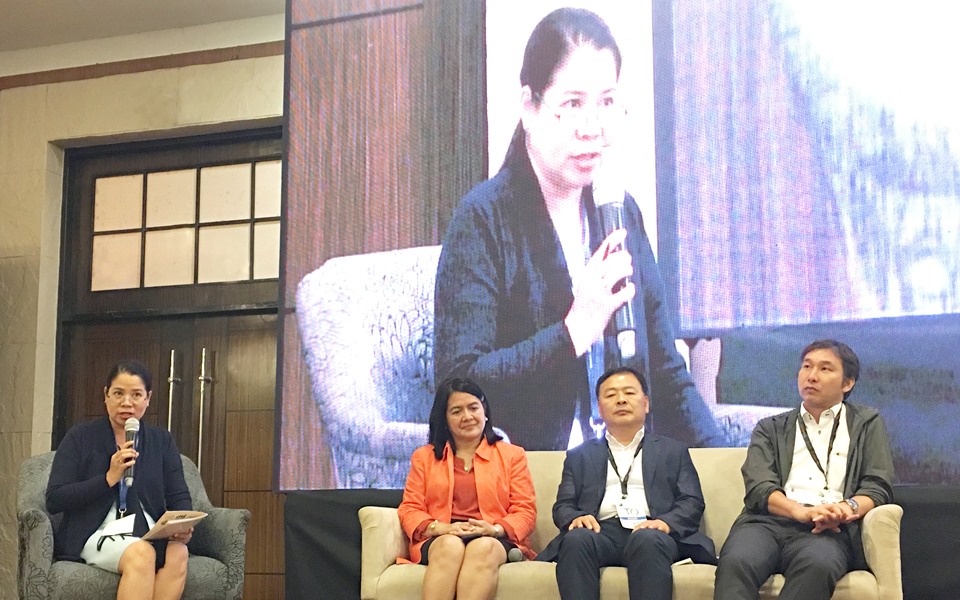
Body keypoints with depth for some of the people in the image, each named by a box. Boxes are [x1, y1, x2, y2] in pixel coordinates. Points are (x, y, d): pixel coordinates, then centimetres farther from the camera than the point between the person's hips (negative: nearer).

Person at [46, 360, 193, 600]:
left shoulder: (162, 441, 14)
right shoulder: (80, 437, 5)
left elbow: (179, 497, 10)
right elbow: (54, 501, -2)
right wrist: (109, 478, -14)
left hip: (149, 534, 3)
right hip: (97, 532, -3)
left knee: (177, 553, -33)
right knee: (140, 553, -36)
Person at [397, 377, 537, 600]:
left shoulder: (512, 455, 18)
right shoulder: (424, 456, 22)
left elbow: (525, 511, 9)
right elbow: (409, 509, 12)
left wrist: (495, 529, -13)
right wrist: (440, 528, -10)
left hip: (494, 541, -1)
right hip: (438, 542, 1)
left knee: (483, 547, -37)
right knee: (450, 545, -36)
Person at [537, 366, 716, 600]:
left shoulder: (673, 451, 24)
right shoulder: (579, 456, 27)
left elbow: (692, 503, 11)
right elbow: (563, 506, 16)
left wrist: (665, 523, -11)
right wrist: (575, 518, -9)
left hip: (650, 533, -1)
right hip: (601, 532, 1)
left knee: (647, 540, -38)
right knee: (576, 539, -35)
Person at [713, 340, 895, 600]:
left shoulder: (868, 424, 24)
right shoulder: (770, 429, 24)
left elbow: (877, 488, 12)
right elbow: (759, 488, 7)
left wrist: (849, 507, -13)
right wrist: (803, 512, -15)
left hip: (827, 529, -1)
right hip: (768, 521, 1)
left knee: (818, 564, -40)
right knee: (736, 562, -36)